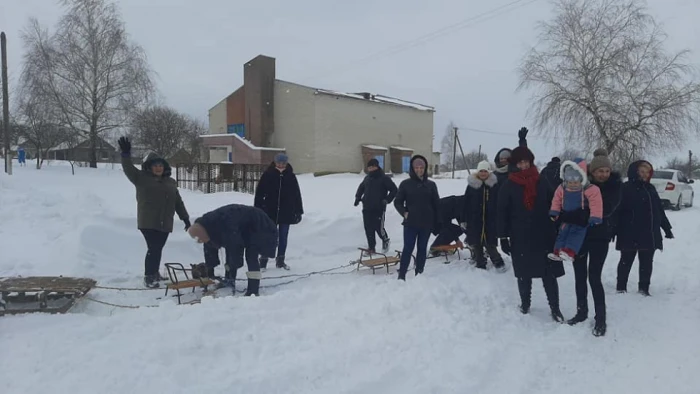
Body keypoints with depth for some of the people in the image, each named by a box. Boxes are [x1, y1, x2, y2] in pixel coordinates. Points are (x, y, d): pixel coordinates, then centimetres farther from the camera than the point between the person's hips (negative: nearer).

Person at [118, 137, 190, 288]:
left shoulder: (170, 182, 14)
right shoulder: (142, 177, 1)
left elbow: (178, 202, 15)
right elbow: (129, 170, -17)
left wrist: (185, 218, 12)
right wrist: (126, 154, -32)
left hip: (165, 223, 5)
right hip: (148, 222, -5)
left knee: (157, 249, 14)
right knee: (153, 248, -9)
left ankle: (155, 273, 30)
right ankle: (148, 276, 2)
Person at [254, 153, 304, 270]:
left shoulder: (291, 176, 3)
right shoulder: (267, 175, -4)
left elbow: (297, 194, 6)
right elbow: (259, 193, -2)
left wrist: (298, 211, 4)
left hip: (286, 212, 2)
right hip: (270, 212, -2)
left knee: (283, 237, 9)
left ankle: (280, 260, 22)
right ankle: (263, 260, 11)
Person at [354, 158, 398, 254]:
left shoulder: (384, 178, -7)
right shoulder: (367, 178, 11)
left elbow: (394, 190, -6)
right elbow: (361, 188, 28)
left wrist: (387, 200, -15)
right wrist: (358, 197, 14)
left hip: (379, 209, -6)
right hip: (367, 209, 6)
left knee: (378, 228, -5)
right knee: (368, 229, 6)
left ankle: (385, 240, 25)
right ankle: (371, 247, 17)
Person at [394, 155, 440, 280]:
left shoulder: (431, 184, 5)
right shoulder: (405, 184, -1)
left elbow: (436, 204, 8)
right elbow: (397, 202, 4)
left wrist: (437, 222, 4)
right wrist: (404, 213, -12)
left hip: (426, 223, 2)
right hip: (410, 223, -2)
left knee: (422, 249, 10)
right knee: (408, 249, -3)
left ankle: (419, 275, 19)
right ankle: (401, 276, 2)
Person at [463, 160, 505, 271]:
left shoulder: (494, 185, 0)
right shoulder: (471, 185, 1)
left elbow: (498, 203, 2)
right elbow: (466, 203, 2)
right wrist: (464, 219, -2)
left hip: (490, 220, -1)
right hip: (474, 219, 2)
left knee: (490, 244, -1)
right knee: (476, 244, 8)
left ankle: (498, 262, 18)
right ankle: (480, 265, 21)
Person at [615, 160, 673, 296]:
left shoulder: (650, 188, 14)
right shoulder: (626, 188, -7)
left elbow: (659, 210, 20)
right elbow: (620, 210, -13)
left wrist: (667, 228, 21)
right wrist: (615, 230, -19)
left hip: (650, 233, 6)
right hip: (630, 234, -6)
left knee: (647, 262, 12)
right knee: (627, 261, 3)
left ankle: (644, 287, 24)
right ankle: (621, 288, 13)